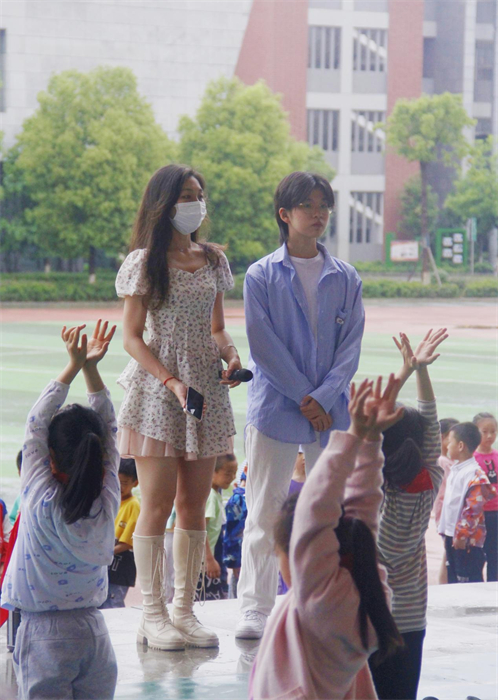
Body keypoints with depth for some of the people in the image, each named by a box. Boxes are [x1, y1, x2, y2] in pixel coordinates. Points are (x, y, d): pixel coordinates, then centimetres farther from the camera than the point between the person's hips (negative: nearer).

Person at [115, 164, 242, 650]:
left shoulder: (212, 260, 12)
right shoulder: (145, 262, -4)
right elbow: (132, 337, -6)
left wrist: (231, 354, -4)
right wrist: (171, 382, -18)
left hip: (206, 389, 5)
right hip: (157, 391, -5)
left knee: (195, 505, 6)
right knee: (157, 505, -4)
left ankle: (185, 609, 13)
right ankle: (153, 614, 2)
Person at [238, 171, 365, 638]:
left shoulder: (345, 279, 8)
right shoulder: (261, 276, 1)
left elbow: (350, 346, 3)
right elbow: (264, 346, -5)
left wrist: (323, 399, -11)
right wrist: (305, 398, -11)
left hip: (332, 411, 2)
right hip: (274, 407, -2)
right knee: (264, 512, -1)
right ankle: (255, 609, 4)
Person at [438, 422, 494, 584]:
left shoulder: (474, 474, -17)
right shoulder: (454, 470, 14)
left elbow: (474, 507, -22)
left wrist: (462, 534, -22)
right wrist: (445, 531, 20)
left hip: (467, 540, -10)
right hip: (452, 535, 10)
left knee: (469, 581, -6)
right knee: (453, 578, 14)